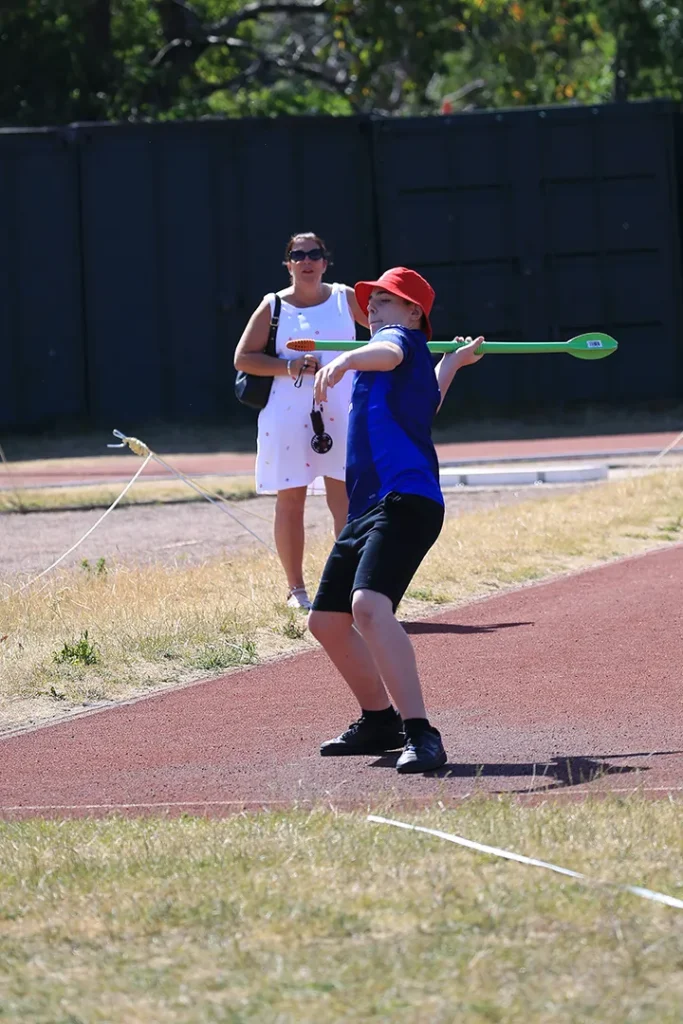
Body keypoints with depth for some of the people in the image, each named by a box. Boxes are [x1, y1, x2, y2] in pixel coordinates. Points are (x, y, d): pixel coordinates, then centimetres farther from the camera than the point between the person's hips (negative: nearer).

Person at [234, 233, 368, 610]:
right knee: (290, 499, 2)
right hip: (289, 414, -1)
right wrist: (288, 367, -12)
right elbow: (242, 358, -1)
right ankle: (295, 589, 10)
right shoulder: (273, 306, 2)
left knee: (345, 497, -4)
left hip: (340, 413, 1)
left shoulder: (345, 298, 7)